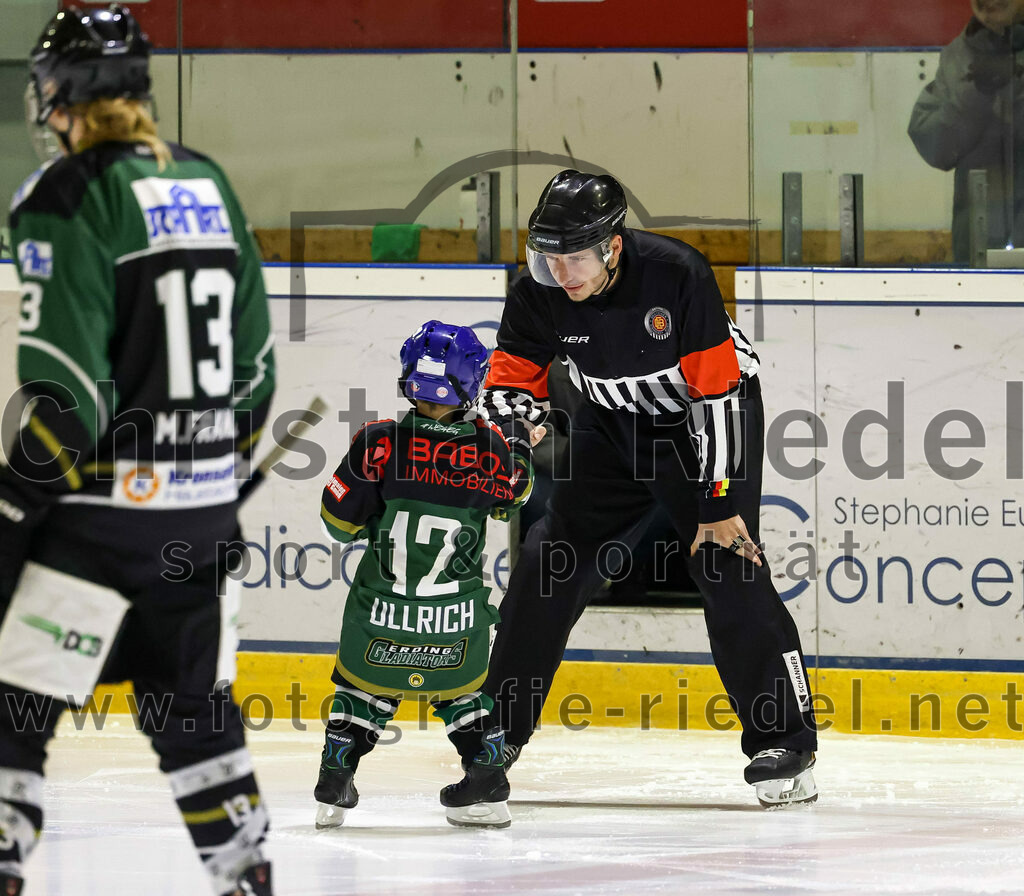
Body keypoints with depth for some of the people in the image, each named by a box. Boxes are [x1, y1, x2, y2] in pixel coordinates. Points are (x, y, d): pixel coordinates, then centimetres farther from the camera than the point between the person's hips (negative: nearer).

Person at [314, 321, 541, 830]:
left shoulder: (380, 445, -16)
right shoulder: (489, 449, -10)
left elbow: (340, 521, -8)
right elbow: (507, 501, 12)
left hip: (382, 609, -1)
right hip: (456, 616, 1)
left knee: (364, 684, 17)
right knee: (460, 688, 22)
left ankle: (334, 787, 14)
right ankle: (488, 787, 20)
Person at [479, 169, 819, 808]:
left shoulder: (677, 275, -32)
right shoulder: (537, 298, -19)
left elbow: (718, 392, -27)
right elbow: (512, 379, -5)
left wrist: (720, 503, -25)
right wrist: (514, 420, -30)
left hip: (707, 418, -5)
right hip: (615, 422, 5)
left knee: (730, 569, -16)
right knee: (551, 560, -2)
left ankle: (786, 742, -9)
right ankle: (500, 726, 11)